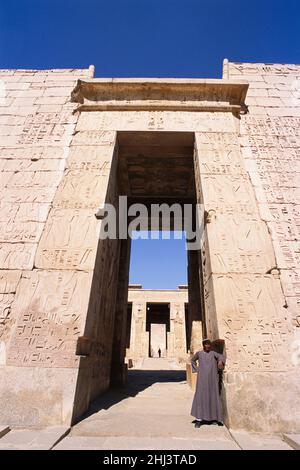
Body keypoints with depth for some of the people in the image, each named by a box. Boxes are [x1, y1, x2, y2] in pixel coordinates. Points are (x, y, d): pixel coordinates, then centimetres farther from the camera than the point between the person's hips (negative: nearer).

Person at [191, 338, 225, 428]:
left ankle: (218, 418, 25)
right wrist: (196, 369, 10)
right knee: (200, 397, -5)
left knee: (214, 397, 6)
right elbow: (193, 360, 22)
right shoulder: (199, 353, 4)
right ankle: (198, 420, 1)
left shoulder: (213, 353, 3)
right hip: (202, 378, -1)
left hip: (212, 378, 1)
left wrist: (220, 361, -38)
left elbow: (221, 356, -16)